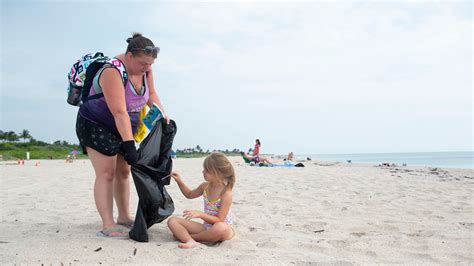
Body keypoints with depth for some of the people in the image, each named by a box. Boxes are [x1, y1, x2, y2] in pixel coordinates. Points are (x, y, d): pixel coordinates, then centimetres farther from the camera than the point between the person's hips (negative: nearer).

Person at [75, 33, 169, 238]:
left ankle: (124, 218, 18)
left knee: (123, 172, 9)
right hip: (96, 126, -8)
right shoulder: (112, 72, -30)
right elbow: (120, 113, -37)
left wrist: (162, 115, -12)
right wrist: (129, 146, -40)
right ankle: (107, 226, -9)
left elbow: (151, 94, 5)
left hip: (122, 128, 8)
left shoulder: (144, 68, -6)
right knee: (106, 173, -11)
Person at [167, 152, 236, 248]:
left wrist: (200, 214, -30)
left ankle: (184, 235, -21)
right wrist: (179, 181, 7)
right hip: (207, 227, 6)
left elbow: (219, 220, -22)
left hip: (225, 229, -6)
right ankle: (191, 241, -36)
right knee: (172, 220, -6)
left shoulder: (226, 193, -20)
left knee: (221, 228, -44)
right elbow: (189, 194, 21)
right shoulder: (205, 186, 0)